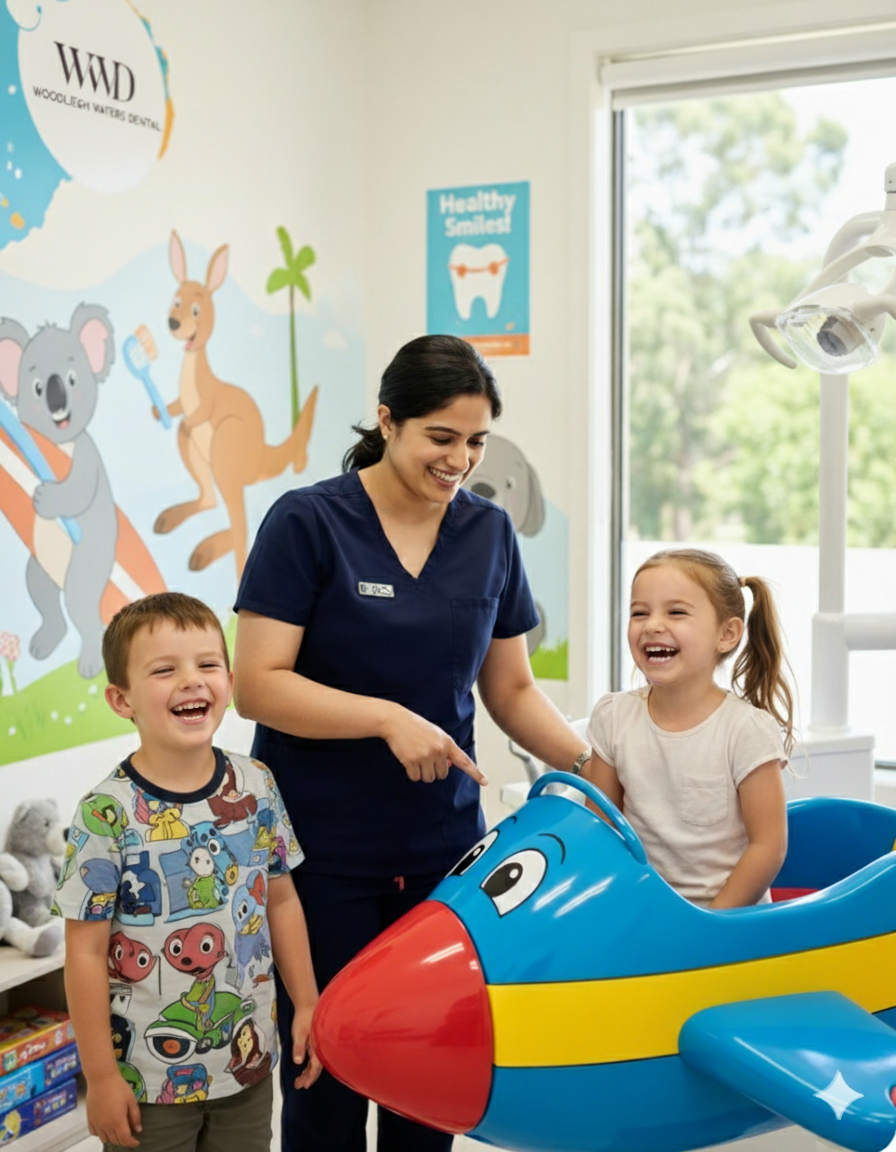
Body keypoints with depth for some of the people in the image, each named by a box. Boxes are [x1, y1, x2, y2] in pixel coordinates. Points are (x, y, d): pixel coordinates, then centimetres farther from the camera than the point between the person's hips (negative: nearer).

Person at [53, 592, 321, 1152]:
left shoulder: (257, 786, -4)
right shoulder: (107, 813, -17)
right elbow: (86, 952, -12)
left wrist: (307, 1004, 8)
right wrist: (101, 1076, -10)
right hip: (148, 1078, -4)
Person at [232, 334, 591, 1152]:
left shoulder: (490, 532, 5)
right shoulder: (308, 523, -9)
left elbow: (512, 688, 10)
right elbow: (258, 684, -13)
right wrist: (388, 718, -23)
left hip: (443, 841, 4)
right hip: (322, 848, -4)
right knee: (328, 1064, 6)